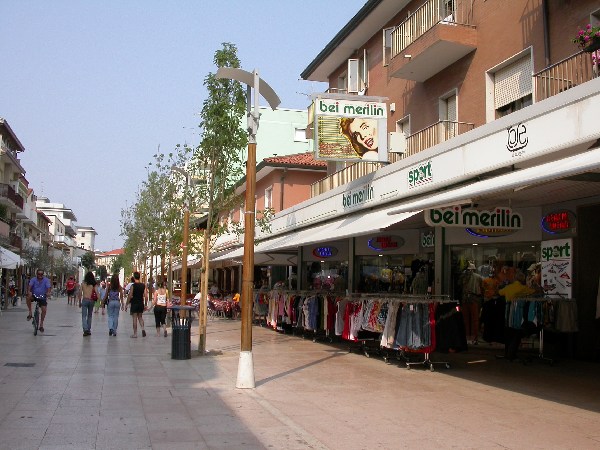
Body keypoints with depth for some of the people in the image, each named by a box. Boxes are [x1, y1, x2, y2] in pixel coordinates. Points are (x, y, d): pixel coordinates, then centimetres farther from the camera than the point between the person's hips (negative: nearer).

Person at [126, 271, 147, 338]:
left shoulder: (133, 286, -11)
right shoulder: (143, 285, 2)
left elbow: (130, 296, -12)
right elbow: (145, 296, 2)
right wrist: (145, 304, 12)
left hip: (134, 304, -4)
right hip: (141, 303, 4)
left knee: (135, 318, 2)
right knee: (140, 317, 18)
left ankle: (135, 333, 5)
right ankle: (142, 329, -4)